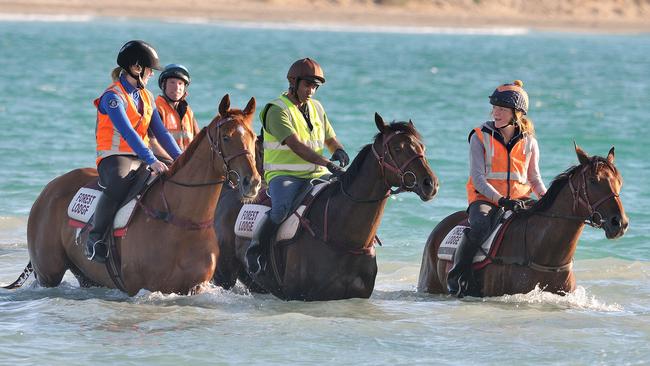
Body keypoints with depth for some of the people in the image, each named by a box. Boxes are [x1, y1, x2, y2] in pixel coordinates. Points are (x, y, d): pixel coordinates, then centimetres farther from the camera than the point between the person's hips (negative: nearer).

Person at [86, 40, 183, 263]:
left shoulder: (146, 97, 17)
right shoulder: (113, 97, -10)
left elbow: (160, 132, 16)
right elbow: (127, 132, -23)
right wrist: (151, 161, -33)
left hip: (140, 157, 8)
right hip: (114, 157, -8)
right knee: (118, 185, -40)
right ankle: (95, 239, -27)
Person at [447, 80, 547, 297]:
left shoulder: (529, 142, 9)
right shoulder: (480, 137, 0)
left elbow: (534, 179, 16)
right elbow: (478, 179, -8)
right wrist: (500, 200, -23)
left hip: (519, 199, 3)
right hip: (485, 198, -3)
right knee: (480, 225, -35)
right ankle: (456, 277, -24)